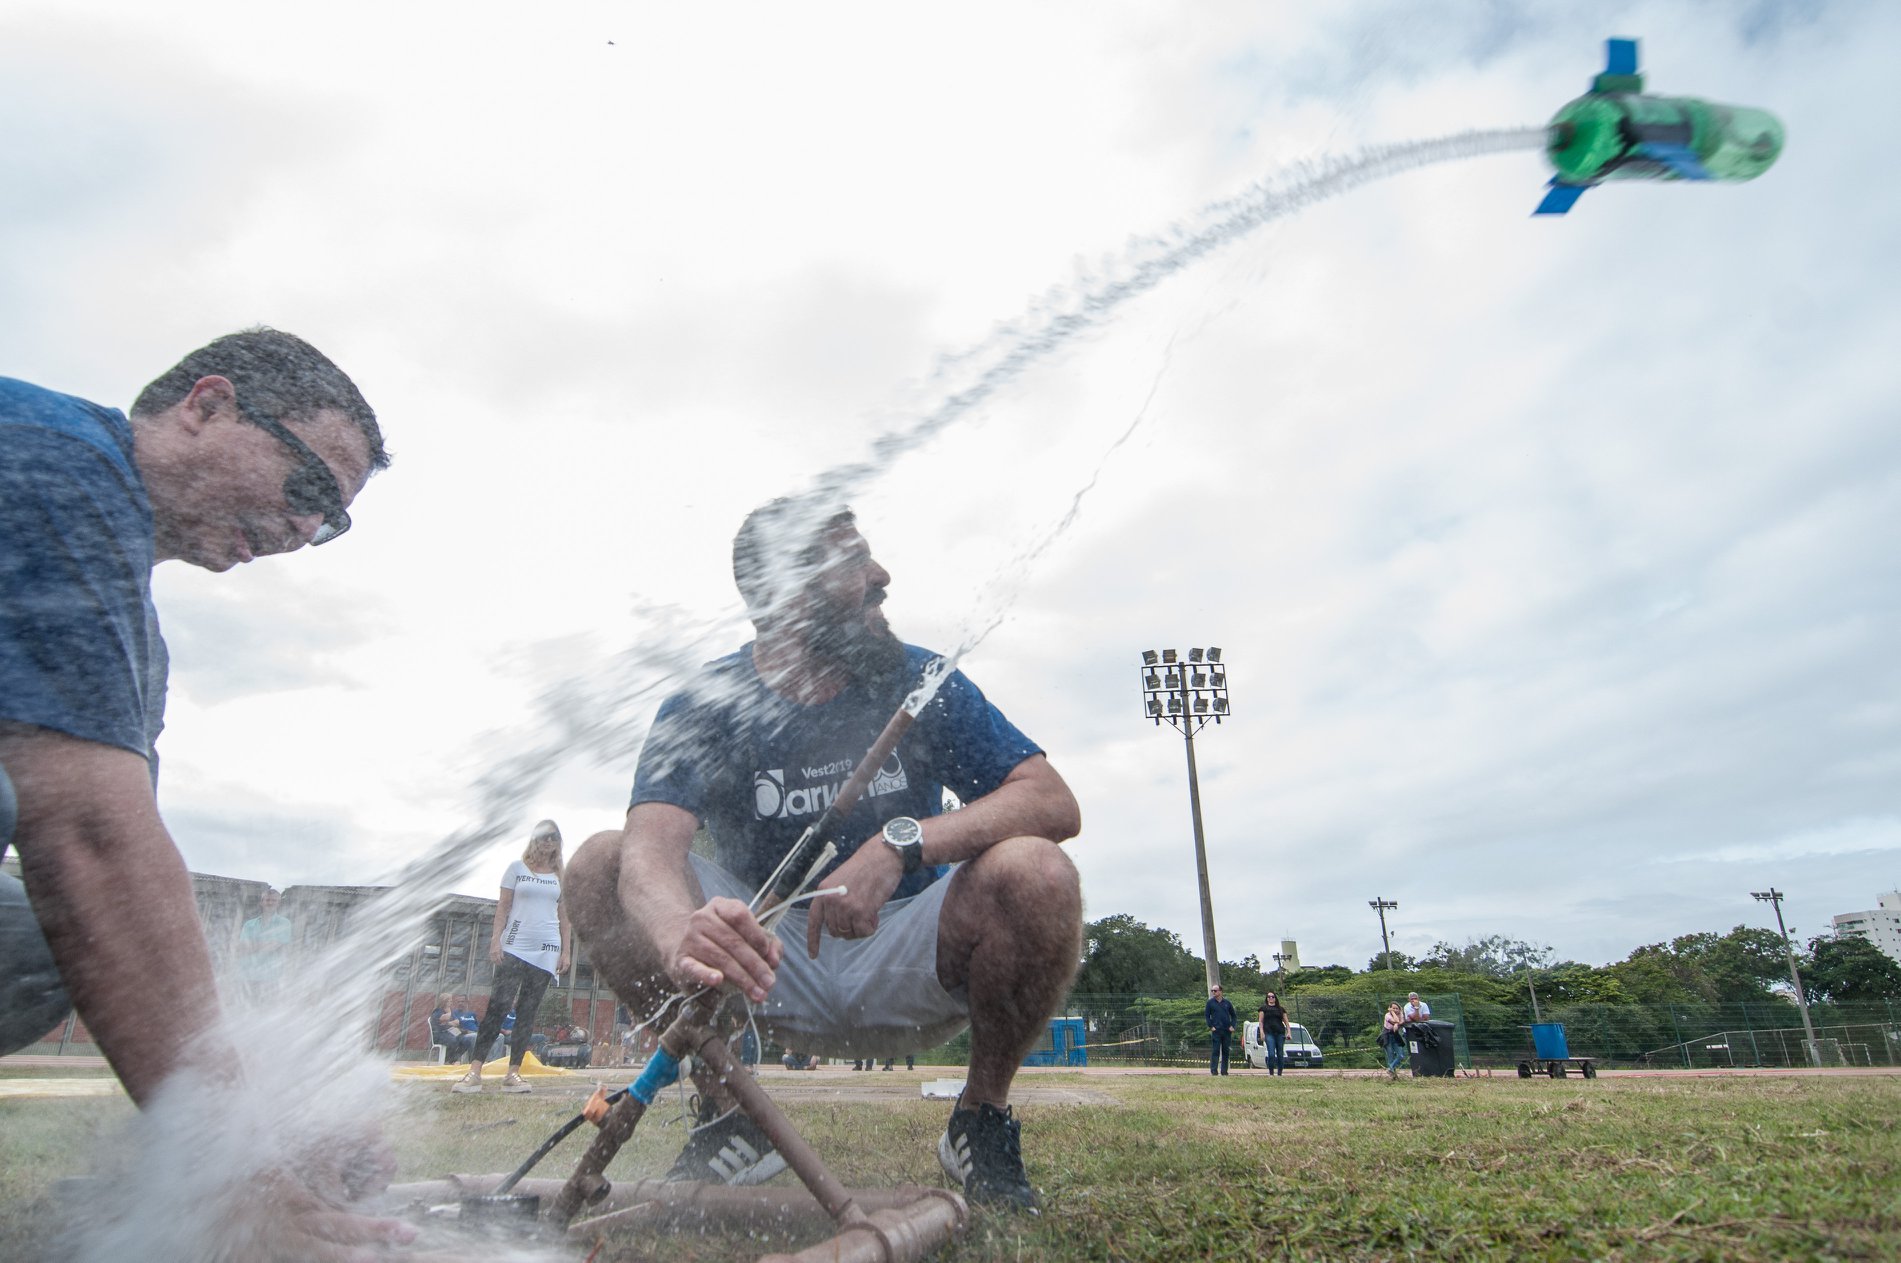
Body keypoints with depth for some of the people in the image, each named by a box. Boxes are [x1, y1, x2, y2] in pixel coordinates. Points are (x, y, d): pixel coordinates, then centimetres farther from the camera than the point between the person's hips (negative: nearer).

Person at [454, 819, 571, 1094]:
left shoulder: (561, 876, 11)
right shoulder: (517, 868, 6)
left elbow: (564, 916, 12)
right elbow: (503, 907, 4)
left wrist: (565, 951, 6)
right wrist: (496, 940, -7)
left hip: (546, 952, 2)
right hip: (515, 948, -2)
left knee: (527, 1014, 3)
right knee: (498, 1007, -11)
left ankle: (513, 1073, 7)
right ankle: (474, 1073, -11)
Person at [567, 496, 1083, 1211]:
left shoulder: (921, 681, -6)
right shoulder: (704, 708, -8)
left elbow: (1055, 802, -15)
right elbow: (653, 846, -26)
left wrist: (902, 842, -32)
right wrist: (682, 938, -51)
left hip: (905, 966, 0)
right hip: (773, 970, 1)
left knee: (1034, 871, -30)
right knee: (601, 865, -16)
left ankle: (984, 1120, -5)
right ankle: (728, 1119, -4)